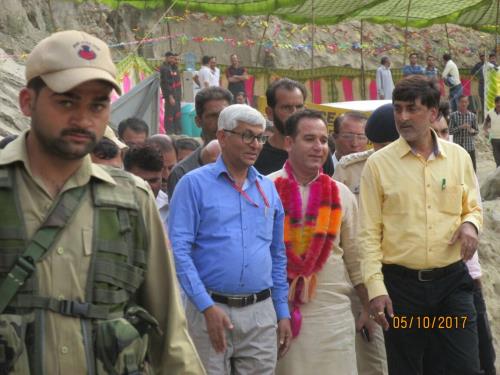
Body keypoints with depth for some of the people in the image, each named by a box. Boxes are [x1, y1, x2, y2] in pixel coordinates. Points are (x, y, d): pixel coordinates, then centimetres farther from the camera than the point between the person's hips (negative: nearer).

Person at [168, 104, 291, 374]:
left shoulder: (268, 188, 13)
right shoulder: (195, 184, -2)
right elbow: (178, 250, -9)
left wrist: (283, 312, 13)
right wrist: (207, 307, -16)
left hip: (261, 314, 4)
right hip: (210, 309, -4)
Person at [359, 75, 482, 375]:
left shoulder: (459, 157, 4)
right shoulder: (378, 164, -3)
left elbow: (473, 207, 16)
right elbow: (369, 233, -3)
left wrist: (471, 223, -8)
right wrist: (376, 288, -10)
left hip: (452, 281, 1)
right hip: (402, 283, -1)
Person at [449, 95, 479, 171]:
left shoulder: (472, 116, 3)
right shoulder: (453, 115, 0)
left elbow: (477, 130, 10)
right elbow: (450, 131, -3)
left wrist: (472, 131, -14)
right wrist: (460, 127, -18)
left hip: (470, 147, 1)